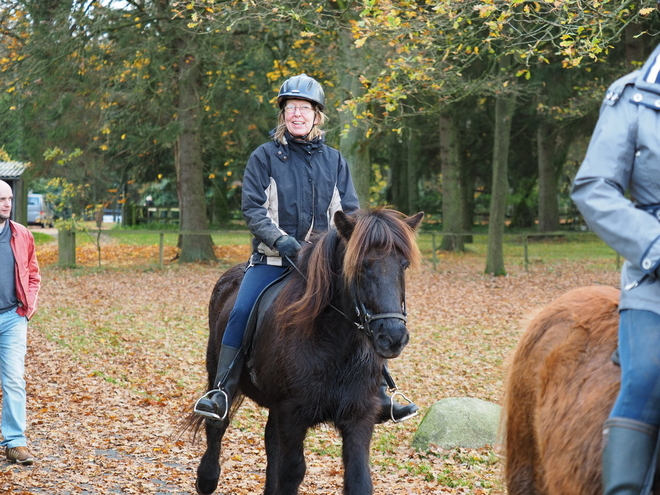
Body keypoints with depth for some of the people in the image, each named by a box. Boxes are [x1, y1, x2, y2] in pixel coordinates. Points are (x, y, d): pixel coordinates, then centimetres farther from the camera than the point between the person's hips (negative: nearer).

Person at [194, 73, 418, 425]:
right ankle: (222, 394, -15)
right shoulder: (265, 157, 2)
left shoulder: (334, 161, 10)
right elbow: (252, 208, -5)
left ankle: (380, 400, -1)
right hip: (273, 258, -2)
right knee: (241, 312, -23)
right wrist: (280, 240, -21)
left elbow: (349, 211, 9)